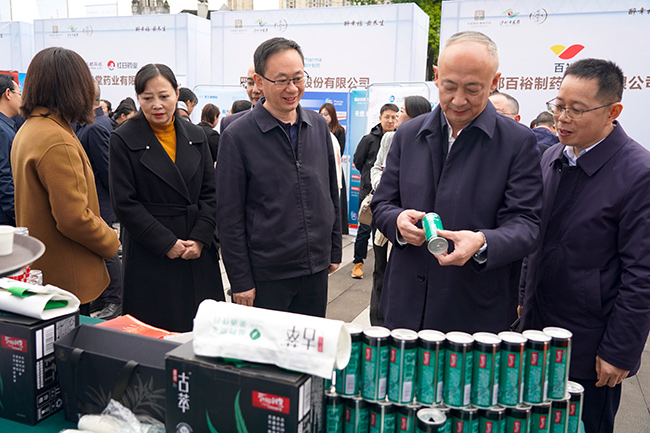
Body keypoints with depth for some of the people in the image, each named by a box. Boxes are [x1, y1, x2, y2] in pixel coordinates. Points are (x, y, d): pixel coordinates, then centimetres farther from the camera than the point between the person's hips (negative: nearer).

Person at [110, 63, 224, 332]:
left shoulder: (195, 136, 9)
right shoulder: (124, 139, -3)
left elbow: (209, 193, 8)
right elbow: (125, 204, -7)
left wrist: (200, 238, -5)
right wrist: (167, 243, -12)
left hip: (198, 253, 4)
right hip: (150, 256, -3)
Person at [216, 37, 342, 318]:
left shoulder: (319, 126, 5)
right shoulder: (237, 137, -10)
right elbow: (229, 217, -9)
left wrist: (334, 251, 12)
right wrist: (240, 281, -9)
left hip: (316, 270, 5)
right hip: (265, 276, -4)